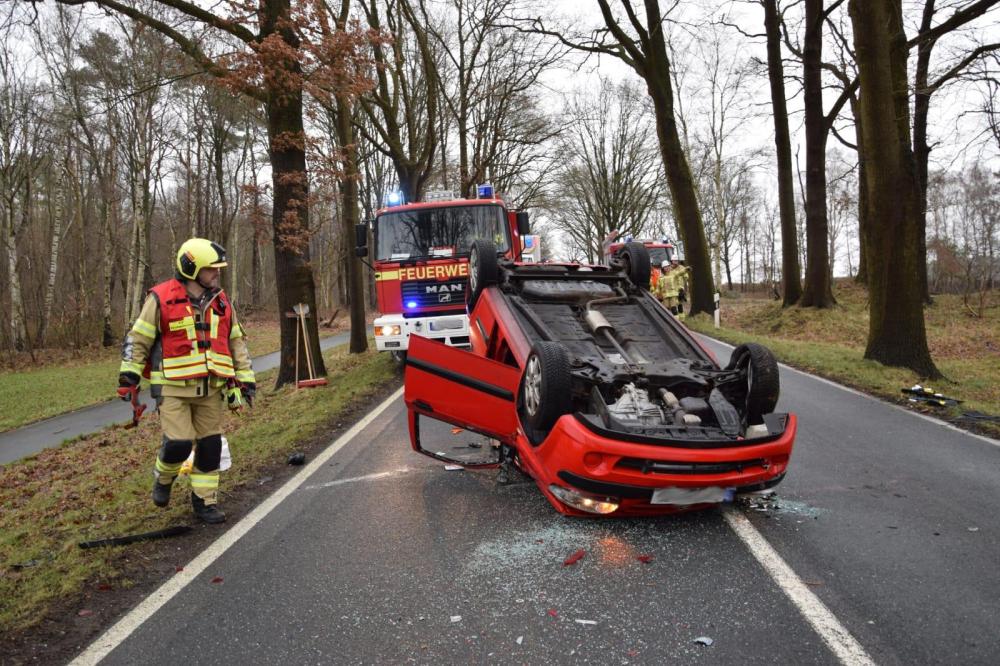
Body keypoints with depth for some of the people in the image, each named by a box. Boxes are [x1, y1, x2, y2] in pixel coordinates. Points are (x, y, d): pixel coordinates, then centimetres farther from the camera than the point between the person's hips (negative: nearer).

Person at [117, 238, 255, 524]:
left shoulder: (221, 302, 9)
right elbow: (137, 339, 1)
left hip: (210, 388, 5)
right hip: (173, 387, -5)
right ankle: (163, 478, 23)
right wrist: (129, 377, 0)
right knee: (179, 443, -12)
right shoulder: (161, 299, -7)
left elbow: (237, 341, 16)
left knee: (210, 446, 7)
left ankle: (205, 501, 22)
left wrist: (245, 378, 13)